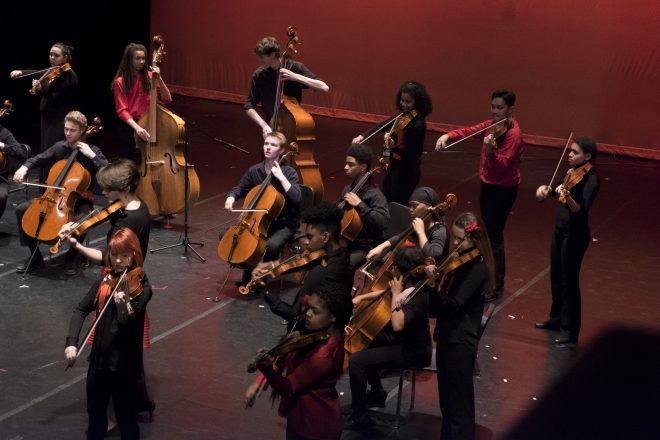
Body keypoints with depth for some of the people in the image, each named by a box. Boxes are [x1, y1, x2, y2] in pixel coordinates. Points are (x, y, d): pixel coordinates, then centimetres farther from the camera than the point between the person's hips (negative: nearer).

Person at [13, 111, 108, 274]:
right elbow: (38, 159, 12)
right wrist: (25, 167, -8)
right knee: (22, 210, -11)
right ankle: (35, 256, -2)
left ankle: (72, 257, -11)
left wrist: (92, 155, -23)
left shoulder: (91, 151, -6)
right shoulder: (60, 147, 4)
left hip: (79, 200, -4)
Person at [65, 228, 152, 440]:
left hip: (125, 363, -5)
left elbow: (129, 324, -21)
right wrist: (71, 342, -13)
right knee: (95, 414, 20)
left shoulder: (140, 285, -12)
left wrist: (123, 303, -40)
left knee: (126, 419, 7)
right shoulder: (104, 278, 2)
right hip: (99, 358, 5)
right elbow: (82, 310, 0)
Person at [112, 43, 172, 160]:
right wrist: (137, 127, -27)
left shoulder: (149, 77, 3)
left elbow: (167, 99, -3)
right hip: (129, 126, -2)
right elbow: (122, 111, -12)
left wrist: (159, 78, -15)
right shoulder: (120, 82, -8)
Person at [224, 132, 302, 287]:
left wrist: (281, 177, -25)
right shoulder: (254, 170, 2)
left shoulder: (289, 173, -9)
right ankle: (248, 273, 6)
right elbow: (239, 190, 15)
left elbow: (296, 198, -24)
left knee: (271, 245, -35)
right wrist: (231, 198, -8)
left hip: (283, 223, -5)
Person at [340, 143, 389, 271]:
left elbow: (383, 222, -28)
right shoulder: (348, 189, 10)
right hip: (345, 242, 8)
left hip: (364, 247, -8)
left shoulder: (374, 194, -13)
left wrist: (360, 205, -29)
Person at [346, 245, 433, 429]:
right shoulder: (408, 285, 1)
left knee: (356, 360, -21)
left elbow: (398, 325, -39)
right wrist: (362, 297, 6)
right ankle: (377, 393, 36)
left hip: (413, 352, -10)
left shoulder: (418, 295, -27)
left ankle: (359, 416, -11)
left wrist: (396, 295, -28)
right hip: (402, 341, 10)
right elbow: (386, 293, 21)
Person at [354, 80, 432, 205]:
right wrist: (362, 136, 1)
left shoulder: (418, 124, -24)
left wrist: (393, 147, -41)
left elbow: (409, 153, -24)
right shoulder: (405, 116, 1)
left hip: (407, 172, -9)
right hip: (394, 166, 9)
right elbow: (383, 126, 10)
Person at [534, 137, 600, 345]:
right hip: (560, 229, 9)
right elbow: (555, 189, 16)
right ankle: (557, 318, 36)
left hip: (575, 235, -9)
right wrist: (545, 189, -7)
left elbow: (580, 209, -33)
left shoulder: (590, 180, -20)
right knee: (556, 277, 20)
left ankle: (570, 330, 9)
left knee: (569, 281, -1)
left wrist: (567, 196, -52)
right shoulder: (573, 172, 4)